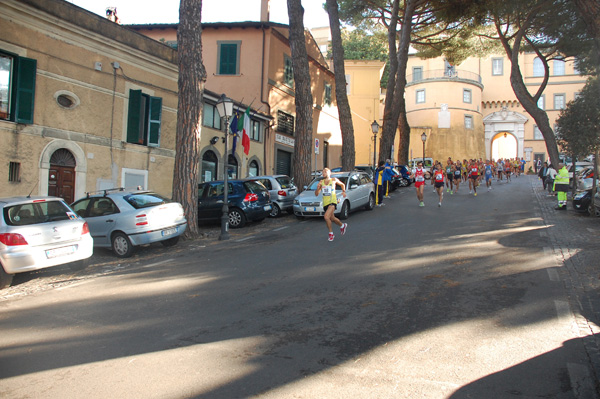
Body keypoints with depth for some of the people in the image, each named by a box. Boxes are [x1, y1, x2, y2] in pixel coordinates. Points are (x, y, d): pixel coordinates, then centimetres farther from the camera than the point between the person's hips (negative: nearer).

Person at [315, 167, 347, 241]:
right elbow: (316, 194, 7)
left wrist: (344, 191, 3)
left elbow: (342, 184, 20)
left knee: (326, 216, -24)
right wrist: (318, 188, -10)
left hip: (332, 202, -5)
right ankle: (342, 225, 46)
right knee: (332, 218, 17)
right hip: (325, 203, 5)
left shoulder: (334, 180, 3)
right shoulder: (321, 182, 10)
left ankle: (331, 234, -9)